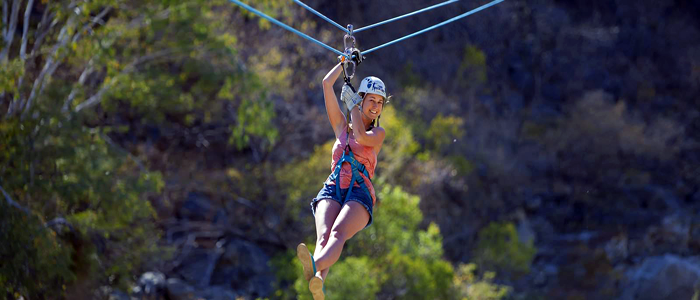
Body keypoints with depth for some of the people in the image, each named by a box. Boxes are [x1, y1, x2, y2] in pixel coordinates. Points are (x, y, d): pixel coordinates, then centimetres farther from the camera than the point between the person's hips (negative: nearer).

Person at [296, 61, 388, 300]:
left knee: (338, 233, -36)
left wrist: (353, 104, 8)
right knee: (323, 235, -32)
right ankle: (318, 280, -63)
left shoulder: (378, 133, 20)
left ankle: (315, 267, -68)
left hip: (359, 193, -2)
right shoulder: (341, 126, 26)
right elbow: (327, 83, 24)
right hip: (332, 190, 2)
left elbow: (361, 137, -4)